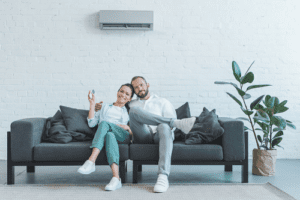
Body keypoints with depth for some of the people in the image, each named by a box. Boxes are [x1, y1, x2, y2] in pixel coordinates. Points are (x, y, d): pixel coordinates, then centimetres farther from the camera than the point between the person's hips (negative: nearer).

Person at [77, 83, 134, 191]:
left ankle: (91, 162, -49)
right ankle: (116, 179, -56)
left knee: (104, 123, -33)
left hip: (122, 136, -1)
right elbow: (91, 123, 18)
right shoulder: (104, 106, 31)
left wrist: (128, 128, -2)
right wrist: (92, 104, 14)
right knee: (109, 135, -39)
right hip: (106, 134, 1)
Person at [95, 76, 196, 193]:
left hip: (159, 135, -1)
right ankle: (179, 123, -33)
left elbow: (171, 123, 13)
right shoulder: (131, 104, 34)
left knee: (164, 127, -40)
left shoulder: (162, 102, 25)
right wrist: (101, 107, 23)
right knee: (134, 110, -26)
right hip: (142, 137, 1)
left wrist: (168, 127, -11)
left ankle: (163, 176, -51)